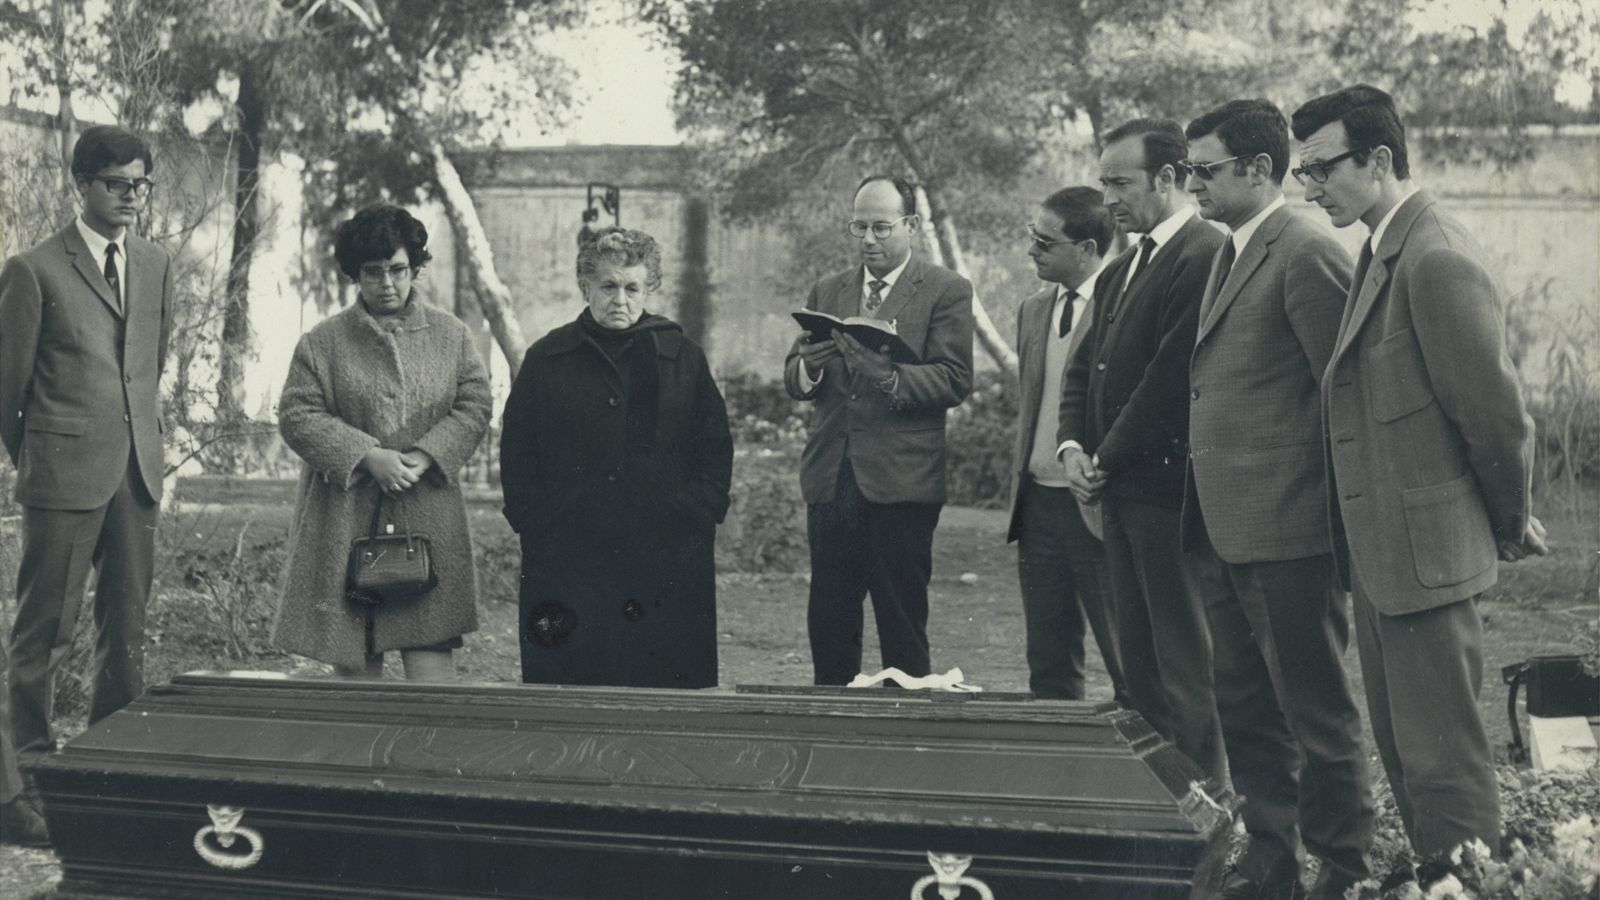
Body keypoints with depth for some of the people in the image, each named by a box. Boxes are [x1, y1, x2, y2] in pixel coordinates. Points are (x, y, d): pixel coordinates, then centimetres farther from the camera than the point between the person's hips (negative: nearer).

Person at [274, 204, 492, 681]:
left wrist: (424, 457, -10)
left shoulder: (451, 335, 10)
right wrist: (367, 456, -13)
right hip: (345, 521, 0)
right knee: (354, 664, 5)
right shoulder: (323, 342, 5)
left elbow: (475, 405, 6)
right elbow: (296, 415, -1)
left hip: (428, 519, 1)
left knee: (432, 659, -6)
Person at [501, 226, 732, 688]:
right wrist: (533, 519, -1)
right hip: (567, 560, 0)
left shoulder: (684, 358, 9)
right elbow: (516, 454, 10)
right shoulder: (546, 360, 8)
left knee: (669, 703, 0)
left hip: (667, 561, 0)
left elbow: (715, 447, 11)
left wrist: (699, 512, -1)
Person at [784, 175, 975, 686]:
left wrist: (890, 376, -25)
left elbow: (954, 380, -8)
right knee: (828, 623, 7)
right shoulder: (826, 291, 17)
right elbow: (793, 382, 11)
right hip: (829, 477, 4)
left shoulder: (946, 292, 2)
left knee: (902, 624, 0)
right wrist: (809, 366, -12)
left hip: (901, 483, -4)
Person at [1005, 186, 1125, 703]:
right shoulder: (1033, 312, 15)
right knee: (1049, 666, 13)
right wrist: (1020, 484, 16)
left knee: (1130, 667, 0)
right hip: (1038, 502, 7)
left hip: (1098, 507, -7)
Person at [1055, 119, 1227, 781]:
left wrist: (1108, 460, -11)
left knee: (1184, 662, -2)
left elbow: (1173, 376, -19)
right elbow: (1084, 368, 21)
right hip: (1119, 491, 9)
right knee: (1138, 659, 13)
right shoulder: (1119, 272, 18)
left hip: (1169, 488, -9)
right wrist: (1073, 446, 3)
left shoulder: (1205, 257, -14)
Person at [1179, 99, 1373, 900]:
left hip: (1286, 527, -9)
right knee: (1244, 706, 15)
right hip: (1220, 528, 9)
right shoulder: (1228, 255, 16)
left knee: (1313, 707, 3)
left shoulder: (1307, 254, -13)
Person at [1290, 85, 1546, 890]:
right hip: (1382, 552, 10)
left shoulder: (1438, 262, -19)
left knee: (1442, 758, -2)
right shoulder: (1385, 254, 12)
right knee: (1402, 754, 18)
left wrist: (1511, 523, -2)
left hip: (1425, 552, -10)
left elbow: (1496, 411, -16)